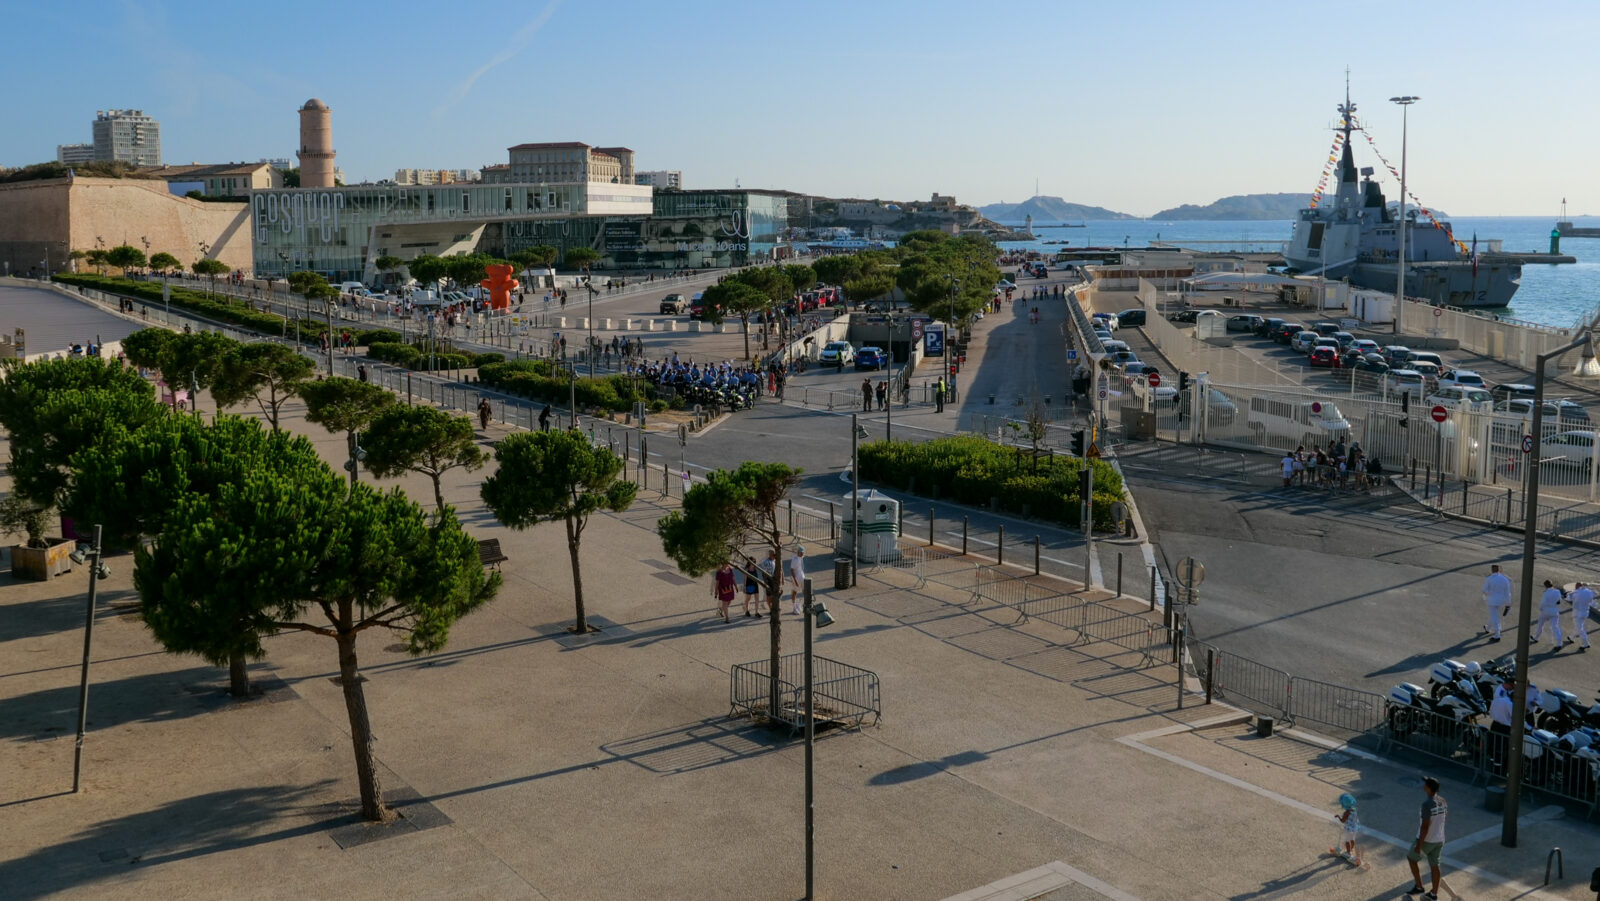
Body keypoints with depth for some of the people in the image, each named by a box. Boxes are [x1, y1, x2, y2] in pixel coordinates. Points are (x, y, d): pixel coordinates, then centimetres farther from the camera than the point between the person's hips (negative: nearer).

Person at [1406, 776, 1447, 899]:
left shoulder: (1427, 803, -27)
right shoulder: (1442, 800, -2)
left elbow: (1425, 826, -26)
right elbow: (1446, 815, 15)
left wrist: (1419, 845, -20)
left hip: (1426, 840, -7)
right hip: (1439, 839, 7)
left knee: (1411, 858, 16)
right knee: (1434, 865, 16)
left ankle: (1418, 886, 21)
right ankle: (1434, 893, 24)